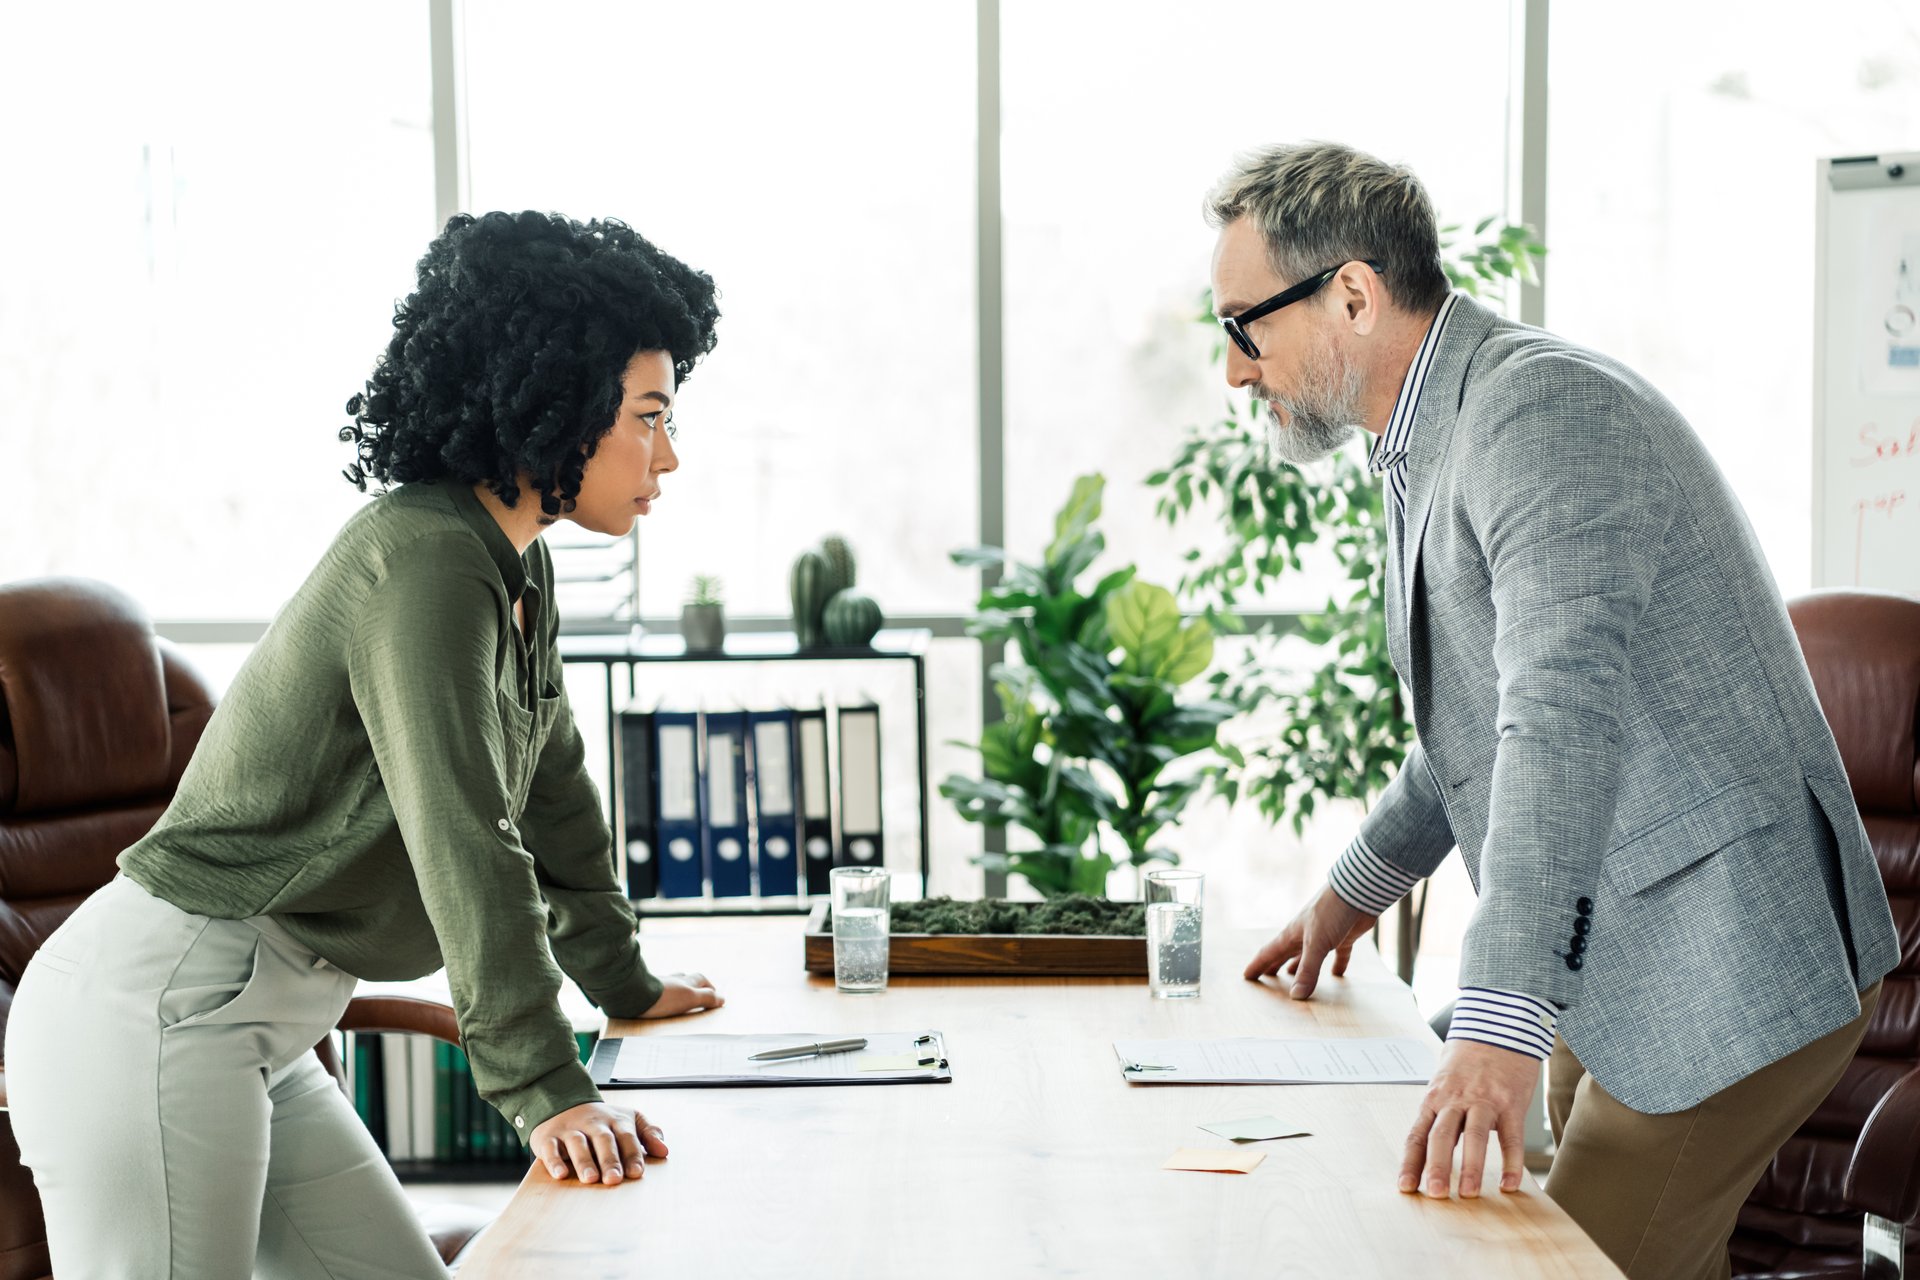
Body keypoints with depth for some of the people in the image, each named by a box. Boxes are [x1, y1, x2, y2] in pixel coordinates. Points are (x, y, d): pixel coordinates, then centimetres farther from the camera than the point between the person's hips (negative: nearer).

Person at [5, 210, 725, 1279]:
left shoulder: (519, 570, 12)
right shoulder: (420, 560, -19)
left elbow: (553, 788, 24)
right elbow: (462, 841, -25)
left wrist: (626, 983, 32)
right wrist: (548, 1091, -27)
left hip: (257, 1037, 10)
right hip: (151, 1004, -10)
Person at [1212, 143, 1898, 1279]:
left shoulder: (1544, 410, -21)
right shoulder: (1432, 442, 12)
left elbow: (1566, 717, -34)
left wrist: (1498, 1026, -40)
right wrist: (1359, 890, 31)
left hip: (1731, 978, -10)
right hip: (1616, 970, 10)